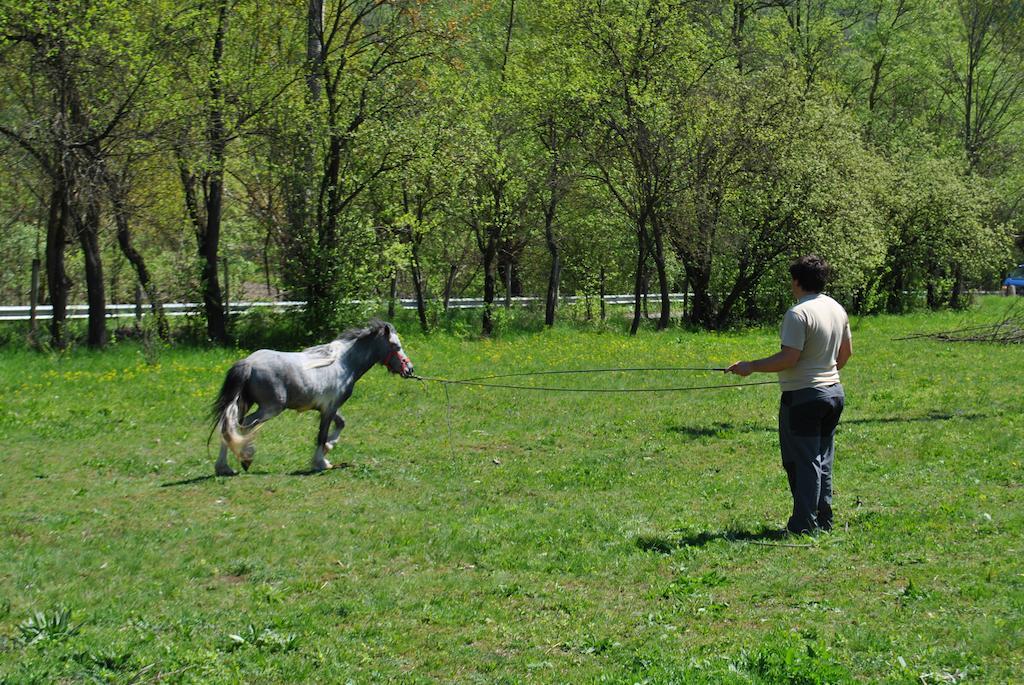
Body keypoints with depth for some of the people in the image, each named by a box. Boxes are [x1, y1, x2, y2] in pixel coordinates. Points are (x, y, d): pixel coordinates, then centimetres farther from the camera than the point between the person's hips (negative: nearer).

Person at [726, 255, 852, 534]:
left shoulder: (799, 313, -18)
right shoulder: (838, 309, 8)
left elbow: (789, 358, -23)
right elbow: (846, 351, 18)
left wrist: (750, 367, -14)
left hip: (802, 396, -8)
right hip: (834, 391, 8)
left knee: (803, 462, -2)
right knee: (822, 461, 15)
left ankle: (804, 524, -1)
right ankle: (824, 521, 20)